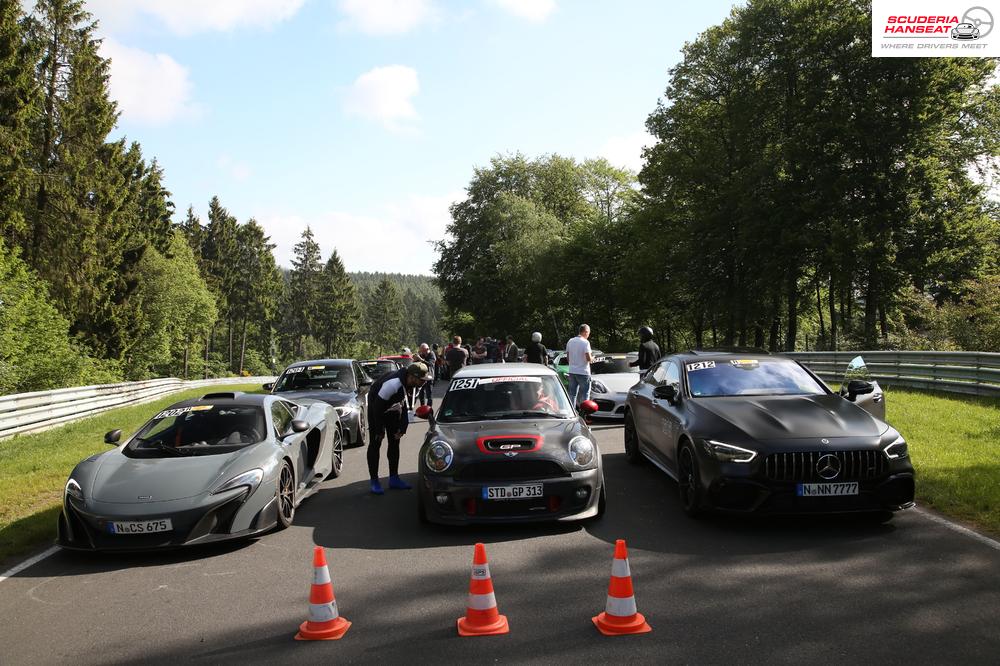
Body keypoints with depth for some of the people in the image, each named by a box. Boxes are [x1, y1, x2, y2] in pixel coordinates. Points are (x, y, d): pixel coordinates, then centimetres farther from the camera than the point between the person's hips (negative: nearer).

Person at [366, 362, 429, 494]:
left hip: (392, 411, 8)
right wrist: (380, 431, -21)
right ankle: (374, 482, 3)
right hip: (376, 410, -8)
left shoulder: (408, 383, -12)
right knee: (375, 444, -4)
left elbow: (403, 404, 2)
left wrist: (403, 427, -3)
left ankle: (394, 479, 17)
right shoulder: (393, 383, -37)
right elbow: (377, 408, -29)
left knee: (394, 442, 9)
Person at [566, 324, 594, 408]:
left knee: (572, 394, 11)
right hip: (583, 372, -6)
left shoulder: (570, 341, 8)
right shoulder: (585, 342, -13)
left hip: (572, 372, 6)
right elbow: (588, 358, -19)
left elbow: (568, 358, 12)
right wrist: (592, 358, 1)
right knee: (585, 395, 2)